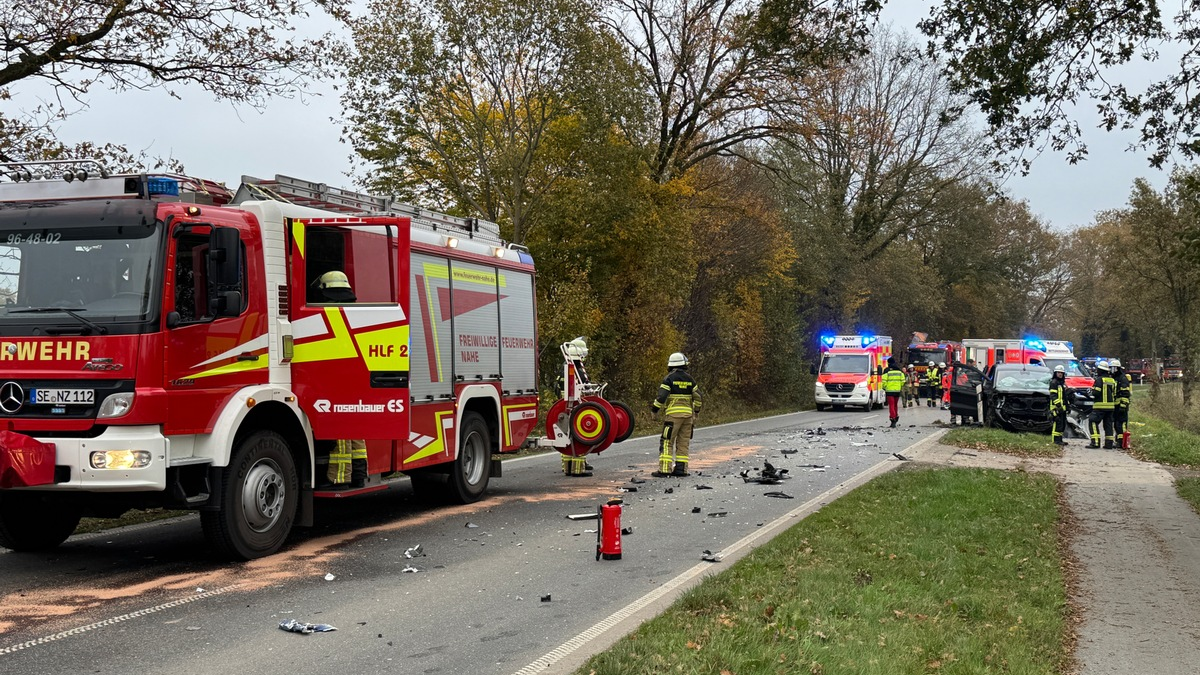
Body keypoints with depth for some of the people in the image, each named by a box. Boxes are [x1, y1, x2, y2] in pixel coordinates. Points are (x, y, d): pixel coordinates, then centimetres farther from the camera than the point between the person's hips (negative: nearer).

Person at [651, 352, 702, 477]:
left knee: (667, 442, -5)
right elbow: (697, 396, 13)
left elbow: (662, 395, -12)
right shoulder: (689, 379, 9)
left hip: (673, 414, -5)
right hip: (688, 413, 5)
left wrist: (655, 407, 1)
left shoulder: (669, 378, -5)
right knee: (683, 442, 10)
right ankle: (681, 468, 7)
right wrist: (696, 410, 27)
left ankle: (664, 469, -11)